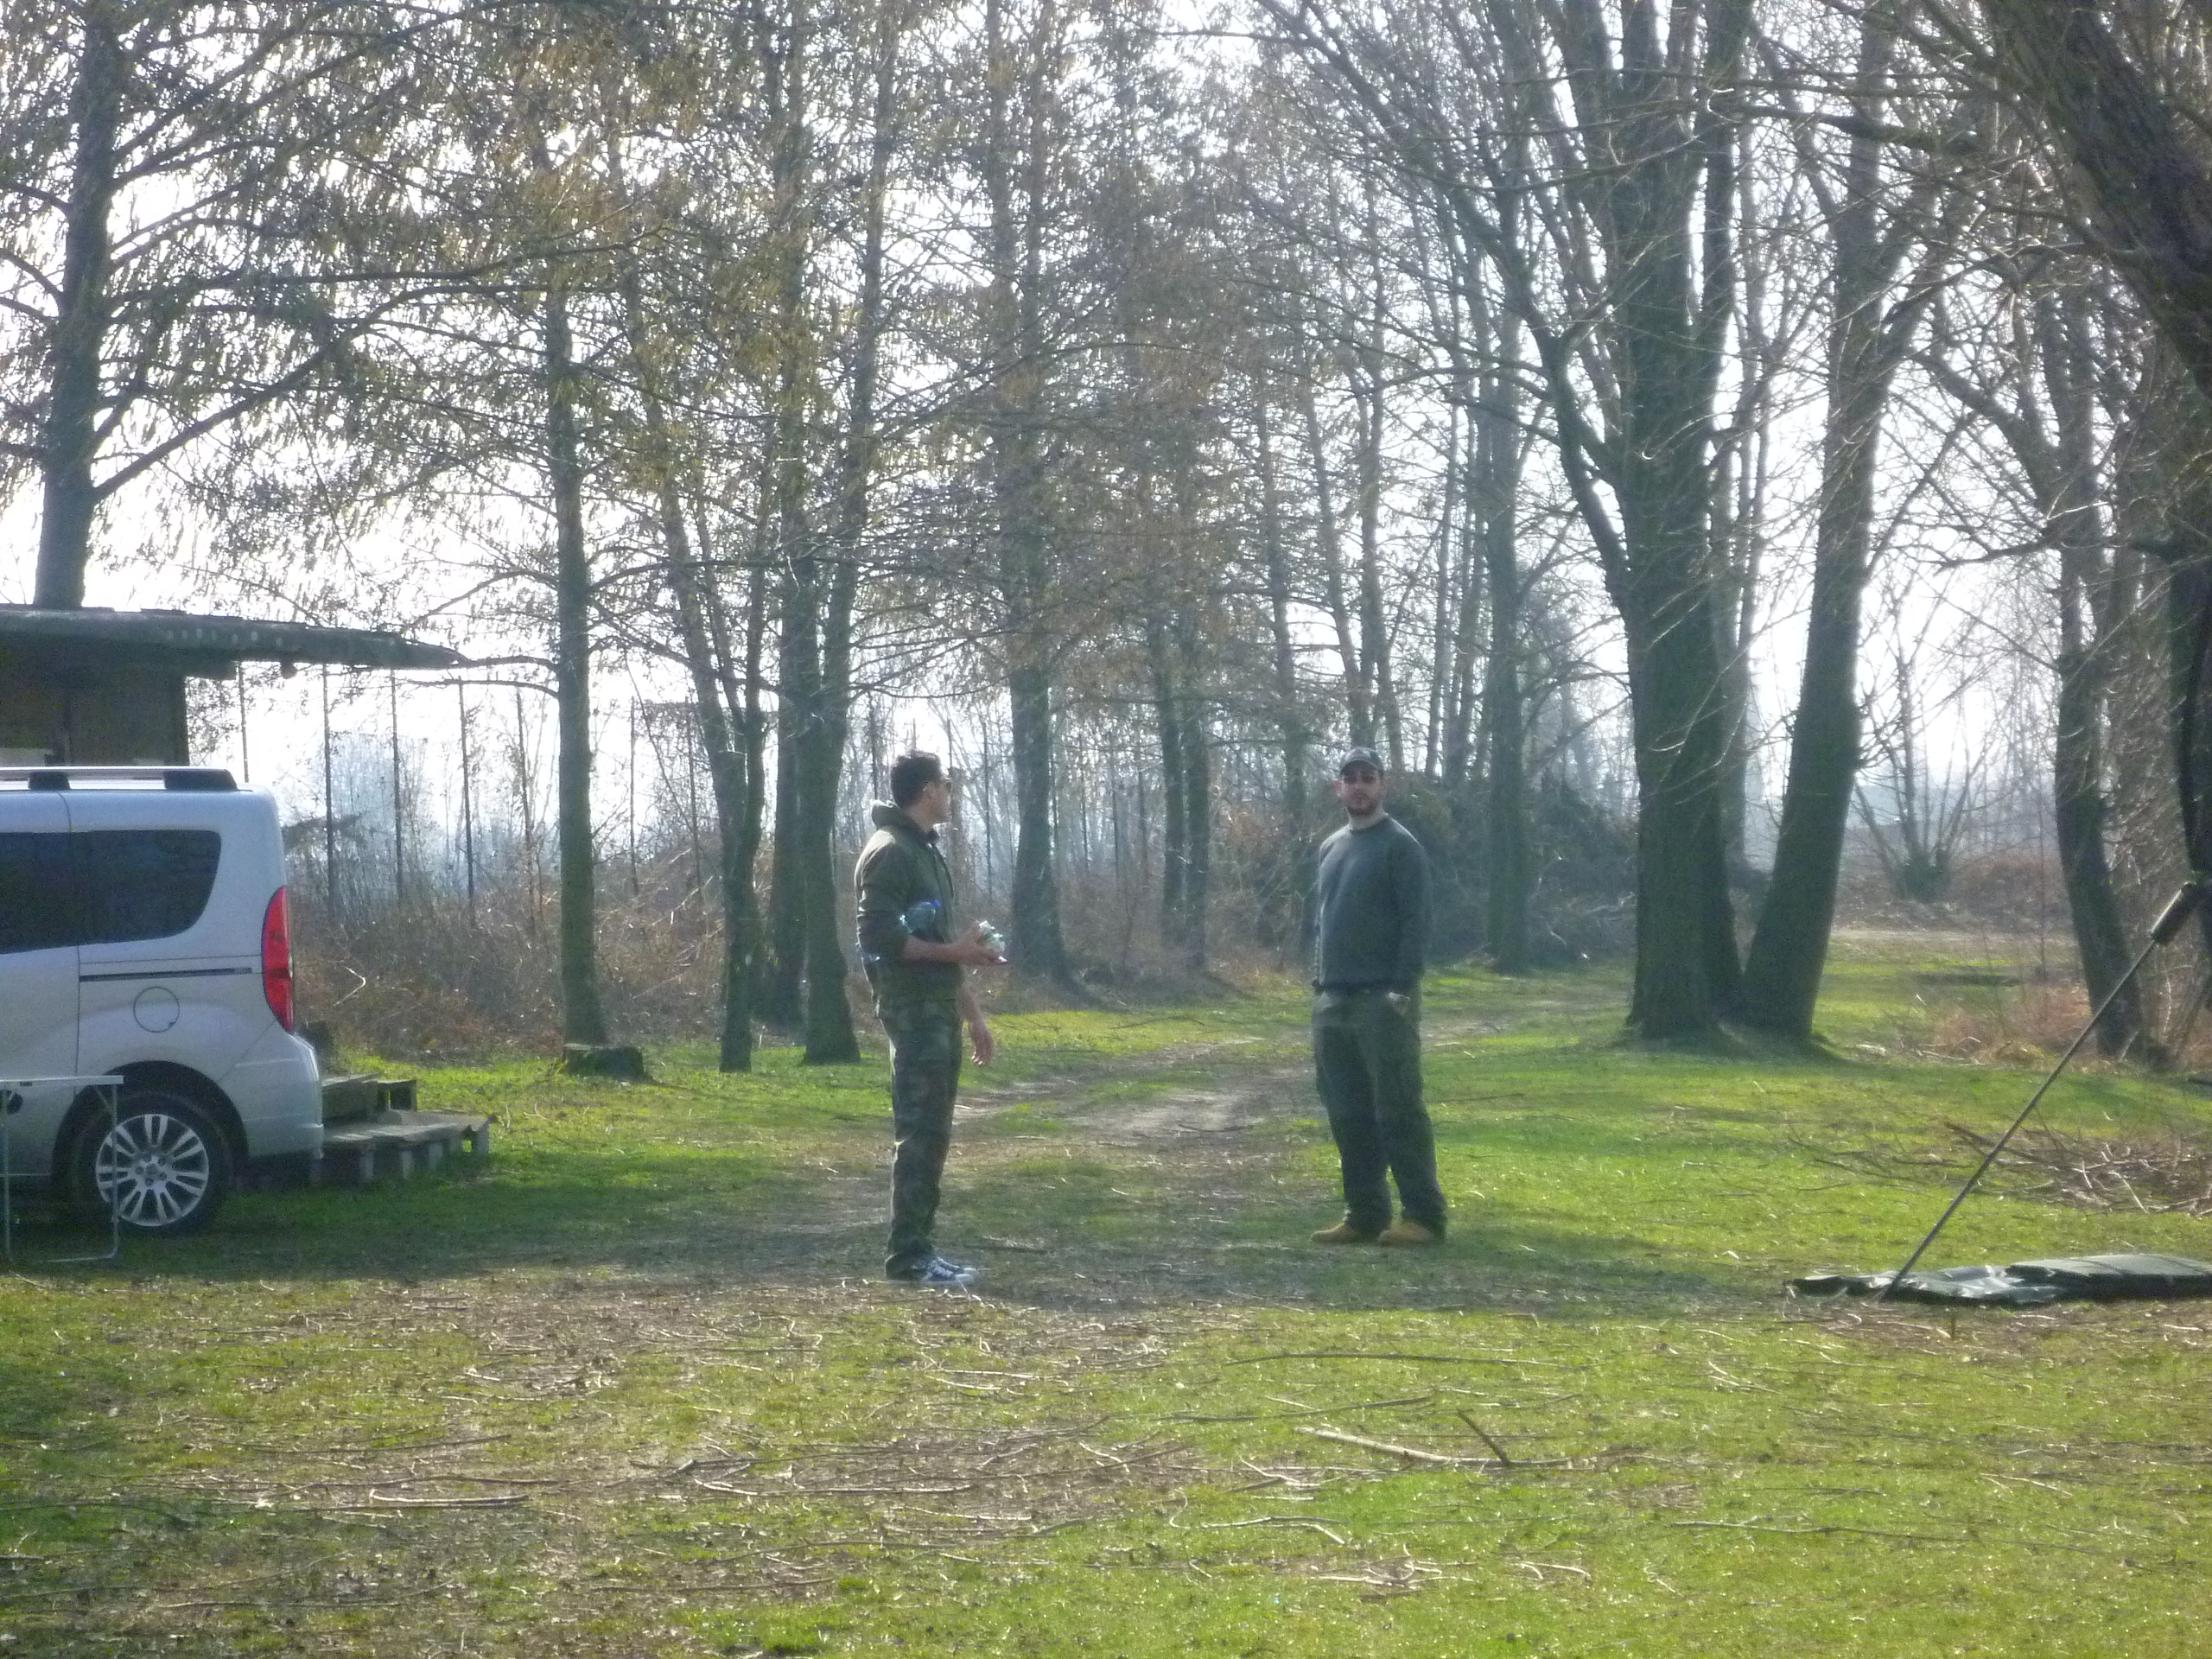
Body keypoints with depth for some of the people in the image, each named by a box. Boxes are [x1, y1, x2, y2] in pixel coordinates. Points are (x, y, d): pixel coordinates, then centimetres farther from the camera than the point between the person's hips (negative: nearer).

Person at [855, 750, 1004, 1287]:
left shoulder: (927, 851, 19)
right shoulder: (889, 853, -12)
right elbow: (879, 939, -20)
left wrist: (972, 1012, 23)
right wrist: (953, 951, -21)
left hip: (939, 1009, 10)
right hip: (912, 1008, -10)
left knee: (931, 1133, 10)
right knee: (920, 1133, -9)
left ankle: (919, 1249, 14)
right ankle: (908, 1256, -7)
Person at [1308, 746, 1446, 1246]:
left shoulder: (1399, 846, -5)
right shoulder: (1331, 848, 17)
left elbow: (1416, 923, -11)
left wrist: (1402, 989, -18)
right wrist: (1319, 983, 13)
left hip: (1383, 1002, -8)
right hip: (1333, 1001, 8)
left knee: (1398, 1111, -8)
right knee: (1348, 1114, 8)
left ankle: (1423, 1216, -6)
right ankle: (1364, 1215, 14)